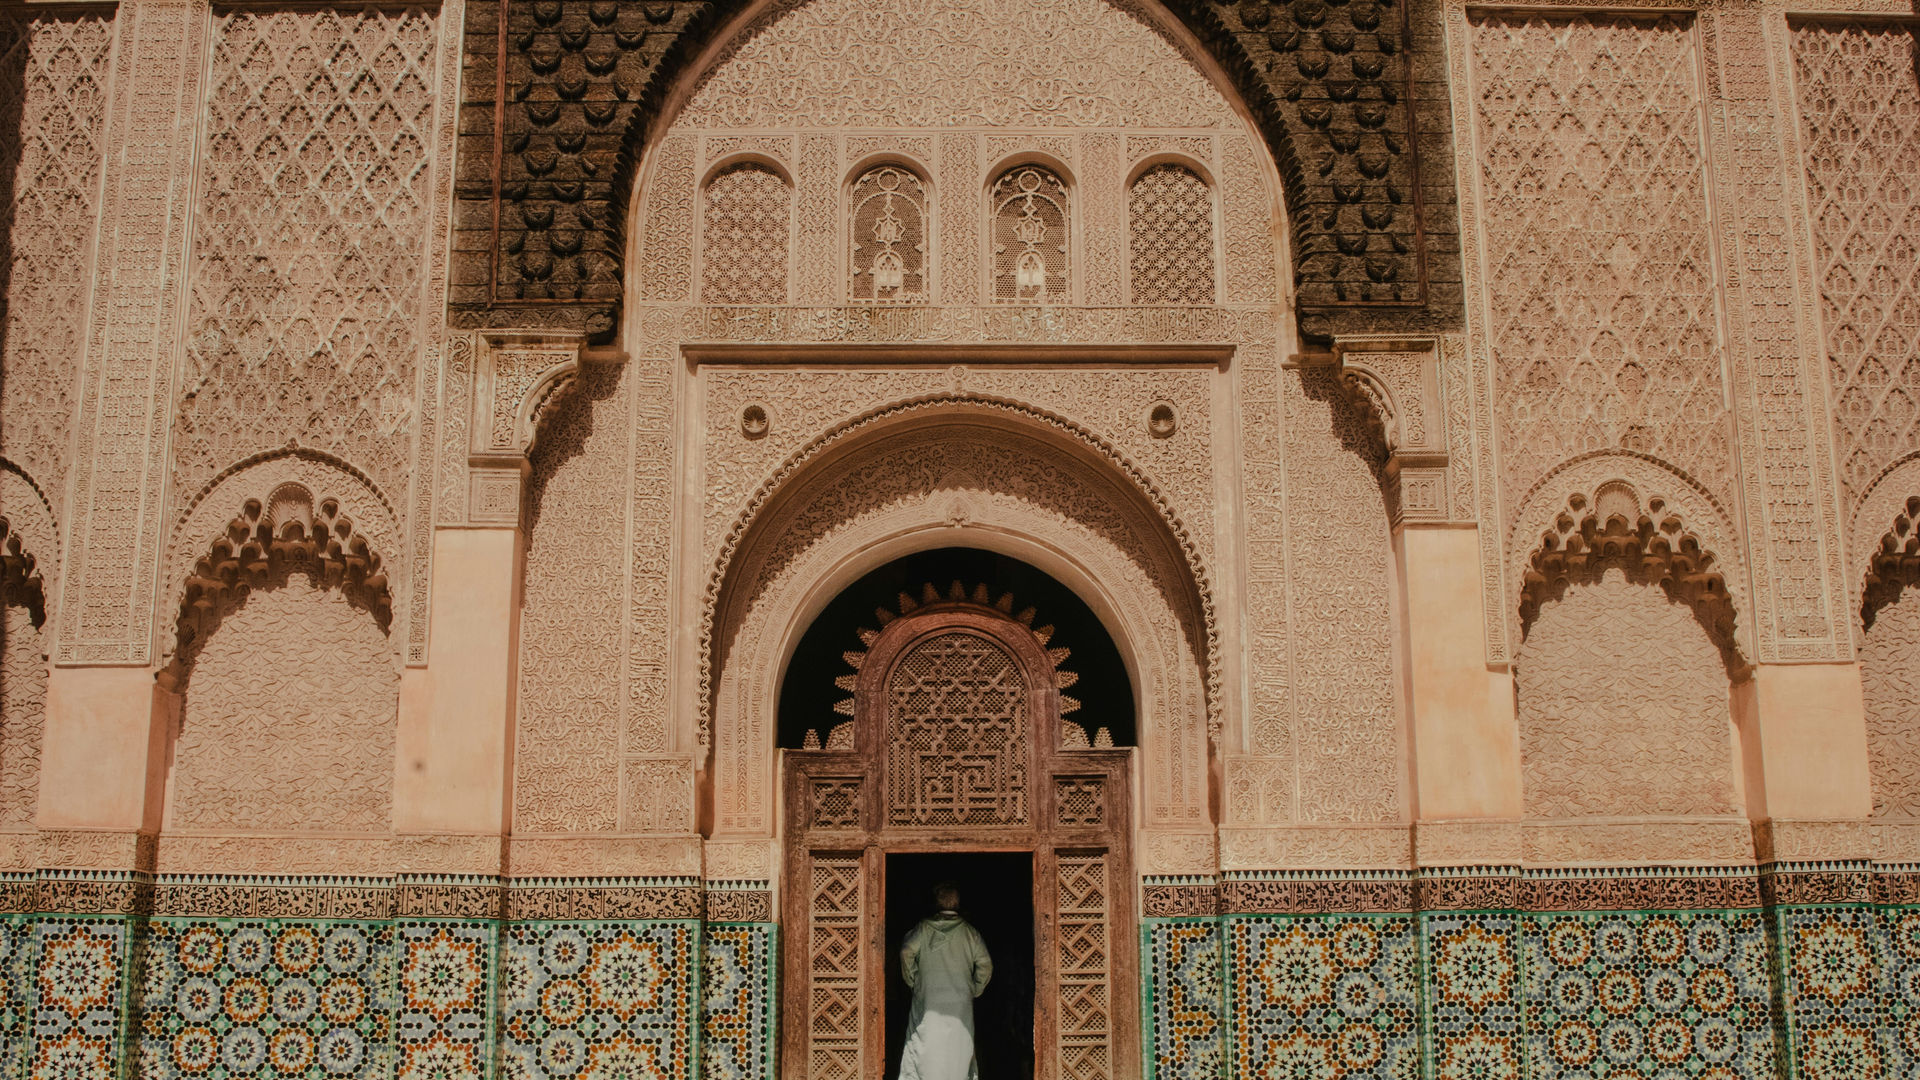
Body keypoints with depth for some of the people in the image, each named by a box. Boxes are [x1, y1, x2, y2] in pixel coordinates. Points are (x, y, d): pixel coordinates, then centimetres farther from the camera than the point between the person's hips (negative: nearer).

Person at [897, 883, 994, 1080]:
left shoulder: (924, 927, 3)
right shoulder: (968, 931, 5)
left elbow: (907, 952, -10)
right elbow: (985, 965, 1)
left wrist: (912, 981, 3)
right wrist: (974, 990, 13)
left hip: (928, 1000, -1)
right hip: (960, 1004, 1)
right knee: (959, 1049, 6)